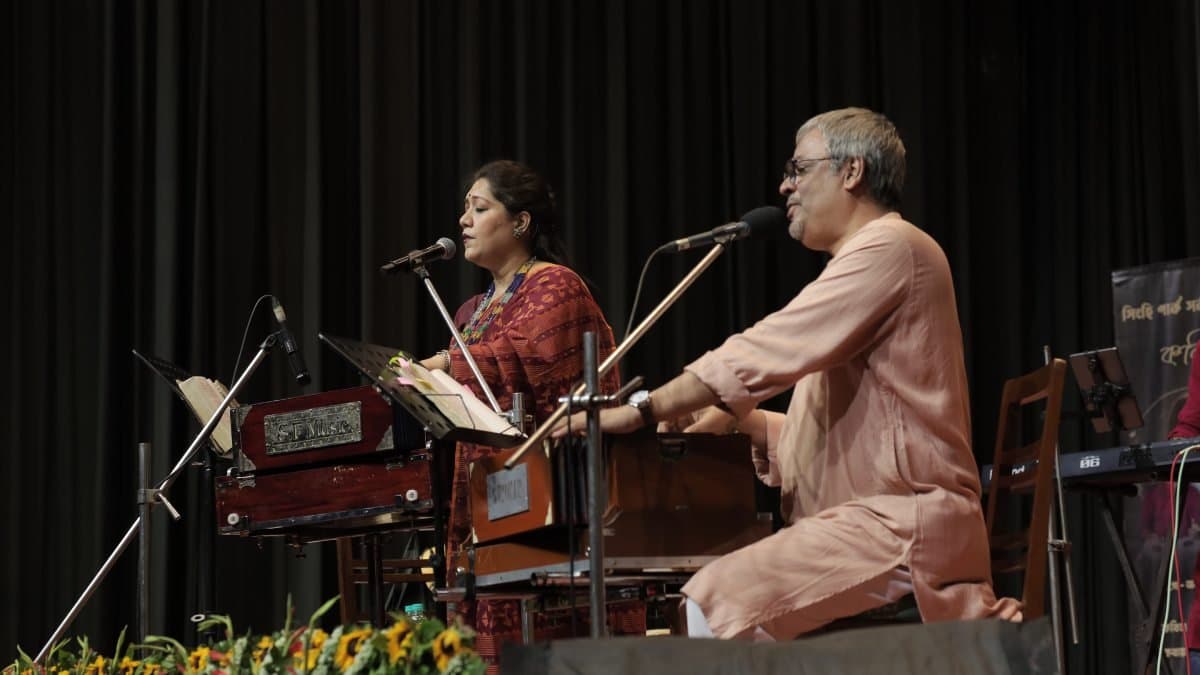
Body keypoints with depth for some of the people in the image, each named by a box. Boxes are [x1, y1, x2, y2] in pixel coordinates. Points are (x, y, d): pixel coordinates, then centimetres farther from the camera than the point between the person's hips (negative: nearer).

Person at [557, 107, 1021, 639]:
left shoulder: (890, 248, -8)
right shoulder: (862, 261, 25)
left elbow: (764, 353, -16)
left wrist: (643, 412, -12)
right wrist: (732, 418, 10)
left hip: (903, 527, -11)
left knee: (718, 599, -25)